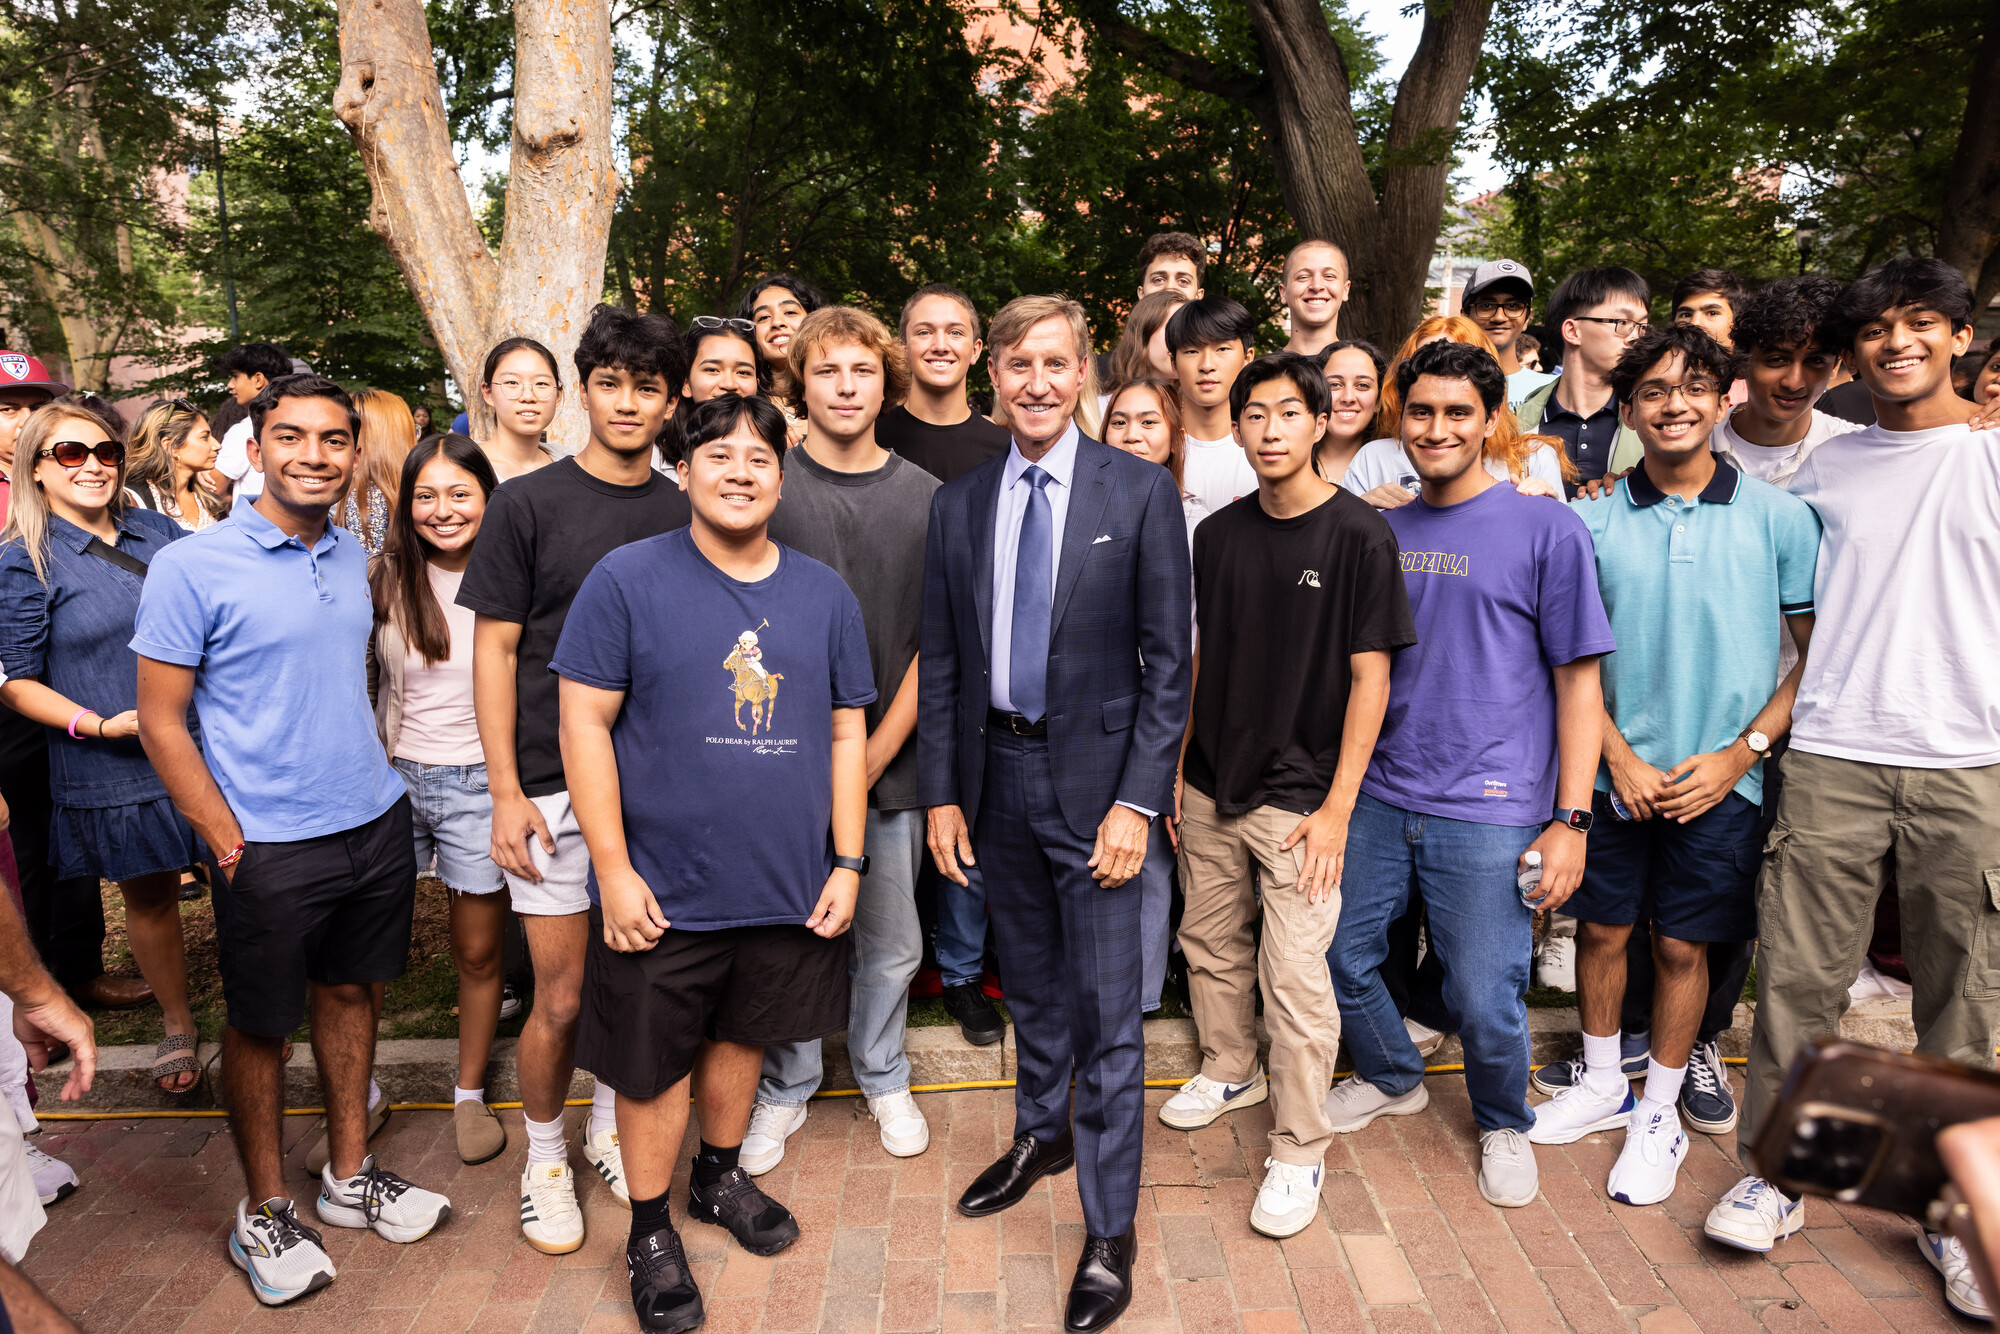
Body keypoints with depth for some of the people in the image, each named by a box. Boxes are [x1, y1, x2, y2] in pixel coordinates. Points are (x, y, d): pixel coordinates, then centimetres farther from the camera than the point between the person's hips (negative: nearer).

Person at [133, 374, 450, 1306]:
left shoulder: (354, 556, 5)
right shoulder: (192, 567, -12)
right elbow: (161, 721, -9)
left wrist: (374, 784, 12)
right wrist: (228, 841, -12)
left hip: (376, 823, 5)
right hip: (269, 846, -5)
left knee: (350, 992, 17)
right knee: (260, 1025, 10)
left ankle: (350, 1176, 34)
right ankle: (264, 1212, 29)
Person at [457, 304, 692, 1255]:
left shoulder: (684, 515, 5)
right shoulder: (528, 505, -3)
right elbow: (495, 650, -3)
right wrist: (506, 792, -8)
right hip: (553, 787, -3)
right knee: (562, 997, 5)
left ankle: (609, 1127, 37)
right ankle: (544, 1158, 29)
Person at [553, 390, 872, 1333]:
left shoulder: (823, 593, 3)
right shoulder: (628, 579, -8)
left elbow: (846, 734, 7)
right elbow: (584, 726, -9)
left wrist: (847, 861, 2)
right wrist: (612, 870, -12)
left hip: (788, 884, 4)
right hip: (664, 889, -3)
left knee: (743, 1036, 21)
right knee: (655, 1064, 11)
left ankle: (719, 1176, 46)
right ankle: (649, 1230, 33)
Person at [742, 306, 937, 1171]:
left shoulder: (925, 499, 2)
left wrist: (875, 753, -6)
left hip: (890, 762, 2)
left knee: (891, 943, 13)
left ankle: (883, 1077, 37)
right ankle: (785, 1087, 32)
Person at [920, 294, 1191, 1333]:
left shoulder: (1141, 492, -6)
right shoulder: (958, 504, 5)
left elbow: (1168, 660, -8)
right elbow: (940, 662, 7)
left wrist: (1137, 800, -14)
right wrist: (940, 792, 3)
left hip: (1094, 777, -4)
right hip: (994, 773, 4)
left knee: (1106, 1010, 2)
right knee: (1031, 983, 21)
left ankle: (1109, 1234, 18)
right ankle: (1041, 1136, 45)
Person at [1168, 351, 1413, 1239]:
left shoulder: (1359, 535, -10)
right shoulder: (1219, 534, 5)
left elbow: (1370, 676, -10)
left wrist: (1337, 808, -13)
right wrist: (1175, 770, 10)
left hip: (1298, 796, -5)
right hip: (1211, 788, 5)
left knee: (1296, 977, -2)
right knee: (1211, 945, 18)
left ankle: (1299, 1151, 16)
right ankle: (1229, 1071, 42)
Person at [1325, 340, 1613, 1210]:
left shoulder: (1546, 529, -4)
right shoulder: (1382, 532, 9)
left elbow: (1579, 680, -4)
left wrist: (1571, 819, -9)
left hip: (1490, 811, -4)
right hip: (1378, 797, 5)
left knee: (1484, 1003, 1)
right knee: (1339, 958, 10)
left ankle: (1503, 1123, 34)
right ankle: (1393, 1079, 41)